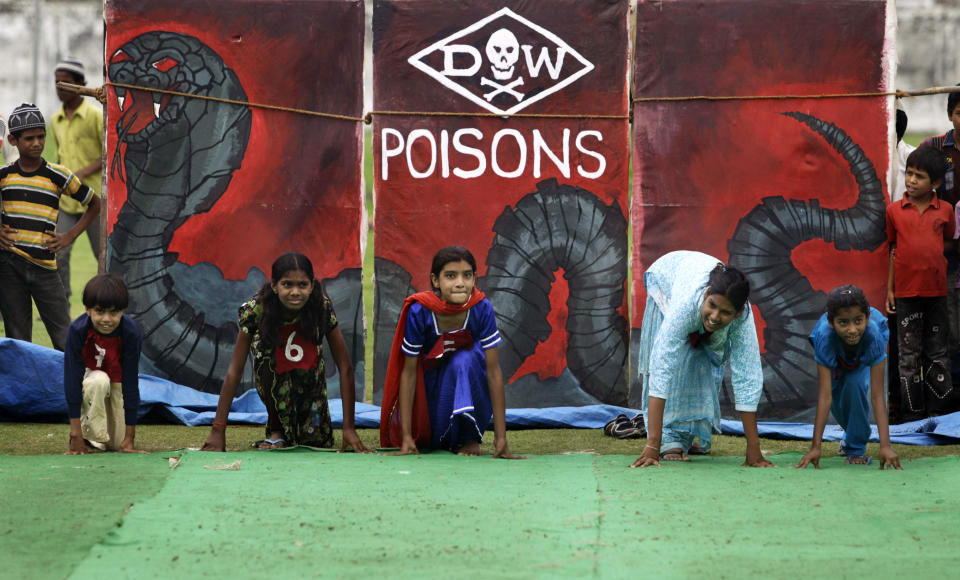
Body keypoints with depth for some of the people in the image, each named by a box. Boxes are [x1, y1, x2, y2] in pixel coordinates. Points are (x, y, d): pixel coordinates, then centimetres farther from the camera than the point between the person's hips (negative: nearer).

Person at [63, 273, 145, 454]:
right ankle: (89, 432, -15)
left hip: (117, 382, 1)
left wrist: (129, 439, -27)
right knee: (99, 381, -36)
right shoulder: (77, 330, -32)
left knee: (117, 444, -8)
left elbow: (131, 383, -27)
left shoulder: (131, 332, -30)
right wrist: (75, 435, -35)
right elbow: (72, 378, -32)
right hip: (89, 376, -1)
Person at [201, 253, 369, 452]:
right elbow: (234, 370, -27)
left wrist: (349, 428, -26)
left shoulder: (322, 307, -27)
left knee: (317, 442, -13)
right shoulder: (255, 310, -29)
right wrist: (218, 431, -31)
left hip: (308, 380, 1)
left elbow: (345, 367, -22)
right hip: (273, 381, -1)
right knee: (263, 345, -31)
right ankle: (276, 428, -12)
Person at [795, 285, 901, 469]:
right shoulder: (824, 338, -43)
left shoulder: (873, 335, -44)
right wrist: (815, 447, -44)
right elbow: (825, 395, -41)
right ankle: (851, 433, 26)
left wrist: (885, 446, -48)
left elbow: (877, 395, -42)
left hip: (865, 355, -1)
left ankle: (857, 448, -6)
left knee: (855, 384, -26)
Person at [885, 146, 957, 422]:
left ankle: (936, 412, 15)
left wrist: (928, 252, -5)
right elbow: (892, 250, 7)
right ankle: (911, 414, 9)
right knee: (909, 355, 2)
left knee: (936, 354, 7)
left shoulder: (945, 210, 2)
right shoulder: (894, 210, 1)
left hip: (936, 290, 1)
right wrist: (889, 290, 4)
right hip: (906, 292, -1)